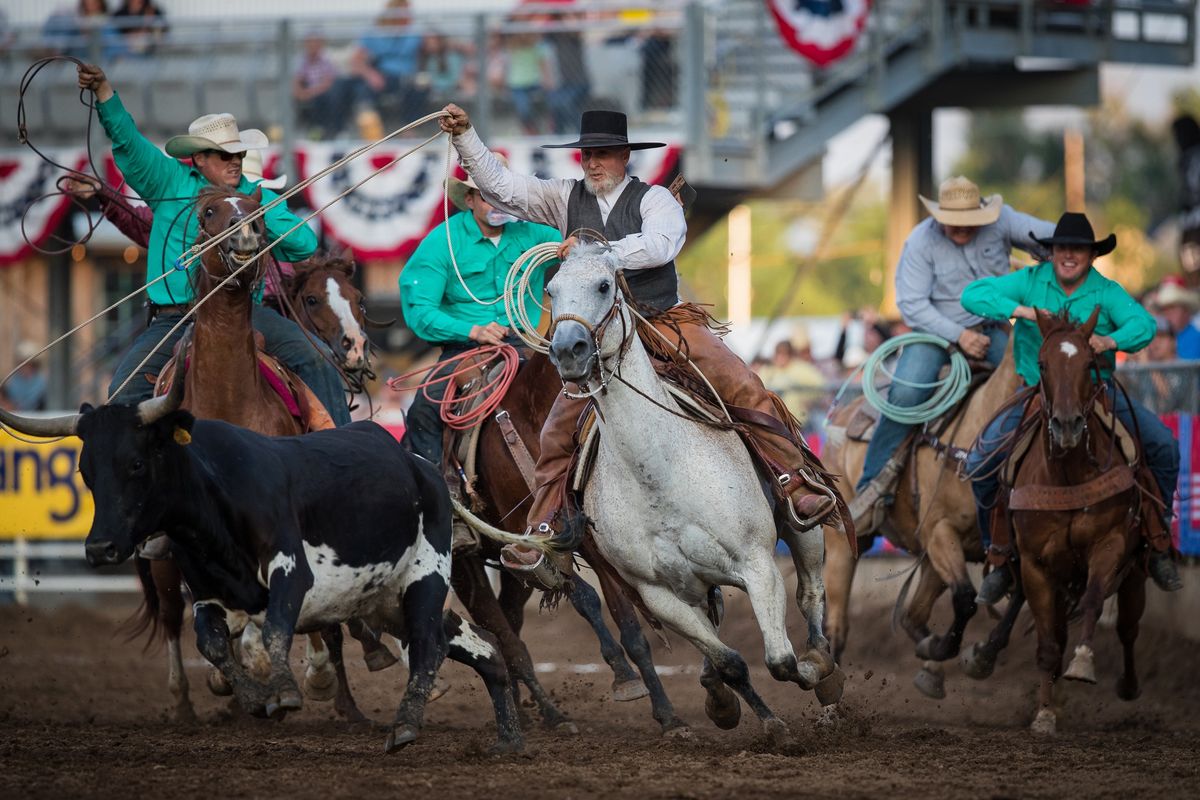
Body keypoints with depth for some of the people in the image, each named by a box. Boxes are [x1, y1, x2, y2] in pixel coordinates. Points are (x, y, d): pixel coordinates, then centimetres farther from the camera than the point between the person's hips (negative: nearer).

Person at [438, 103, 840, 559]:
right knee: (559, 430, -6)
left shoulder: (654, 199, 2)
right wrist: (465, 136, -1)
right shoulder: (567, 199, 12)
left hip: (667, 322, -2)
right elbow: (501, 186, 8)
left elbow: (658, 246, -17)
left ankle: (796, 482, -17)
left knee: (744, 389, -19)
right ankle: (542, 530, 7)